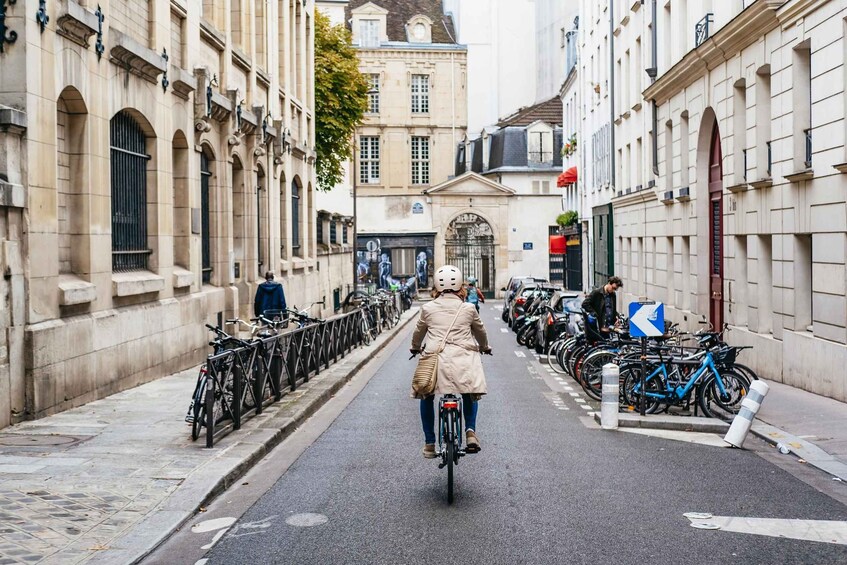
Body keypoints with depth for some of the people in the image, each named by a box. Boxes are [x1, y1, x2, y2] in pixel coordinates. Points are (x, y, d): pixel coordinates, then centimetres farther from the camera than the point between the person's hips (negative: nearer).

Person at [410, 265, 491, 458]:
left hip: (435, 358, 0)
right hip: (463, 359, 0)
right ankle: (470, 431, 3)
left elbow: (419, 331, 21)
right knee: (470, 395, 24)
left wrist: (415, 348, 43)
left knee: (426, 397, 21)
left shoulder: (428, 308, 6)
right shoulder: (468, 309, 6)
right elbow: (480, 331, 22)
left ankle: (429, 443, 18)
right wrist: (484, 347, 43)